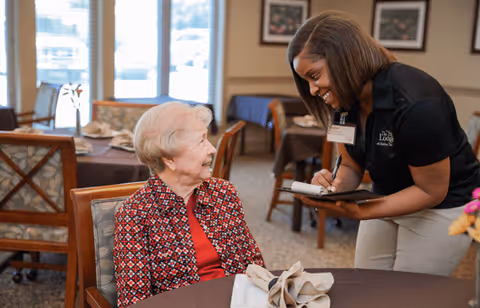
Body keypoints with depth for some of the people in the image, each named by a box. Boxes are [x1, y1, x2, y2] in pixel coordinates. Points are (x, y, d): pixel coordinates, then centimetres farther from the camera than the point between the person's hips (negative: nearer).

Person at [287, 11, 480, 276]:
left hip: (443, 206, -6)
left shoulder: (416, 104, -31)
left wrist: (361, 212, -32)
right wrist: (334, 186, -22)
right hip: (389, 199, 7)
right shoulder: (343, 102, -9)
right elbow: (352, 168, 2)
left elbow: (432, 191, -23)